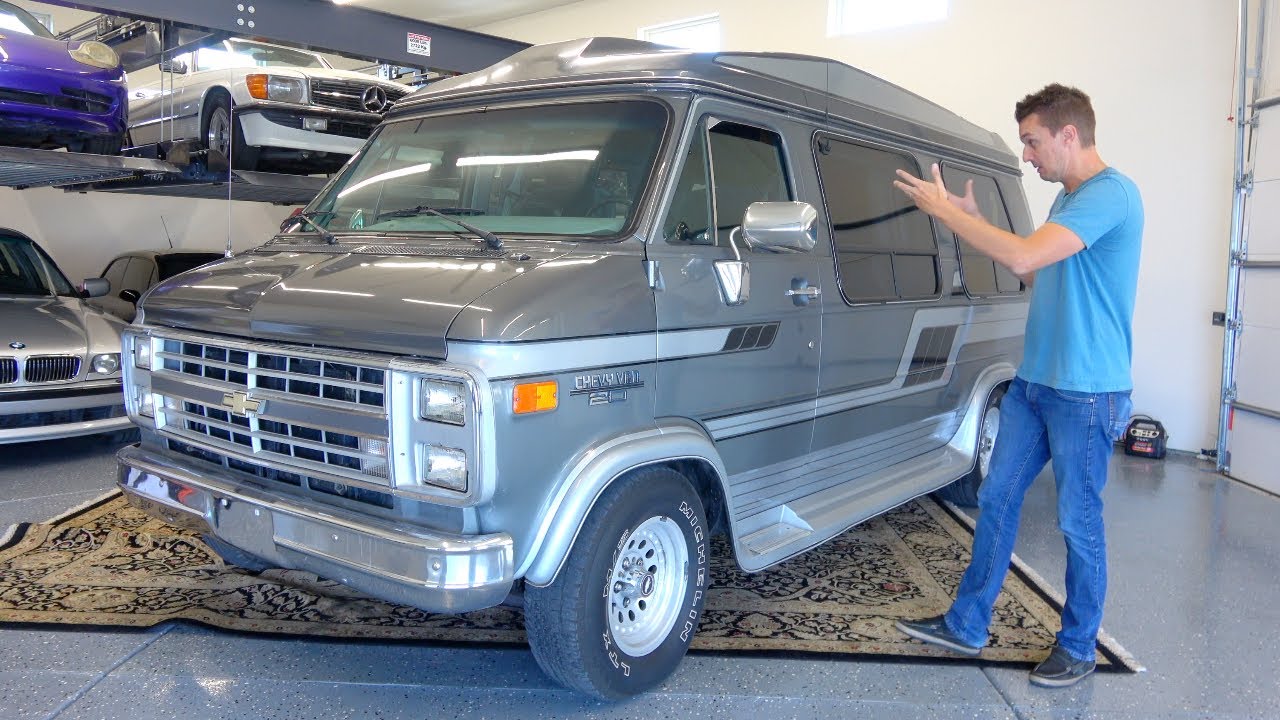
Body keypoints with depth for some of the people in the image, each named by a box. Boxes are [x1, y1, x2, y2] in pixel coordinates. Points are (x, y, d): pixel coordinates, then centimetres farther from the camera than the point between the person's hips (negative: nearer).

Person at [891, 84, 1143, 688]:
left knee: (1079, 522, 5)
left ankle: (1078, 648, 24)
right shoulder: (1068, 199, 13)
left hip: (1086, 393, -9)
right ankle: (966, 626, 23)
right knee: (996, 501, 11)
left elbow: (1023, 257, -29)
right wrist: (974, 219, 10)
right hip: (1033, 382, 9)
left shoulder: (1110, 194, -17)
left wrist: (943, 210, -19)